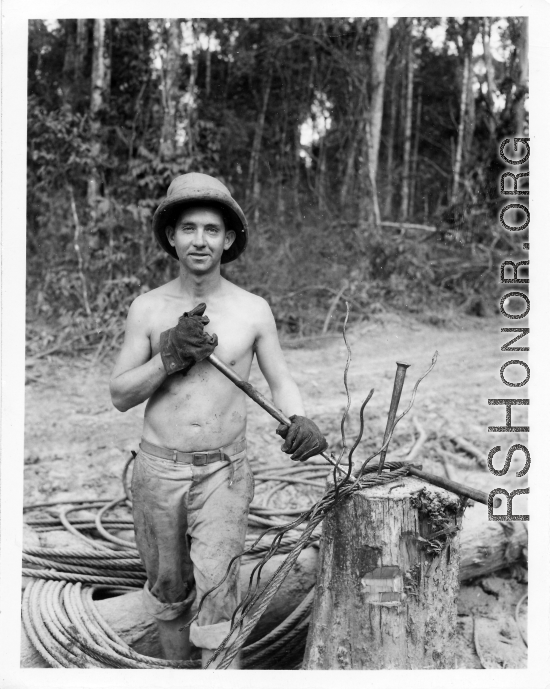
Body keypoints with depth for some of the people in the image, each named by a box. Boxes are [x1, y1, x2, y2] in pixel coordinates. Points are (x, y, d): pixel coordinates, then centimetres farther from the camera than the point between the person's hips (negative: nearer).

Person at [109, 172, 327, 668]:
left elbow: (281, 380, 4)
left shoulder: (253, 310, -5)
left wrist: (299, 420, -17)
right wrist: (170, 356, -18)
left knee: (216, 590, -8)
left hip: (223, 471, -1)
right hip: (158, 467, 2)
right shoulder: (147, 308, -4)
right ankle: (176, 664, 41)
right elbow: (119, 396, -1)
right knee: (168, 586, 17)